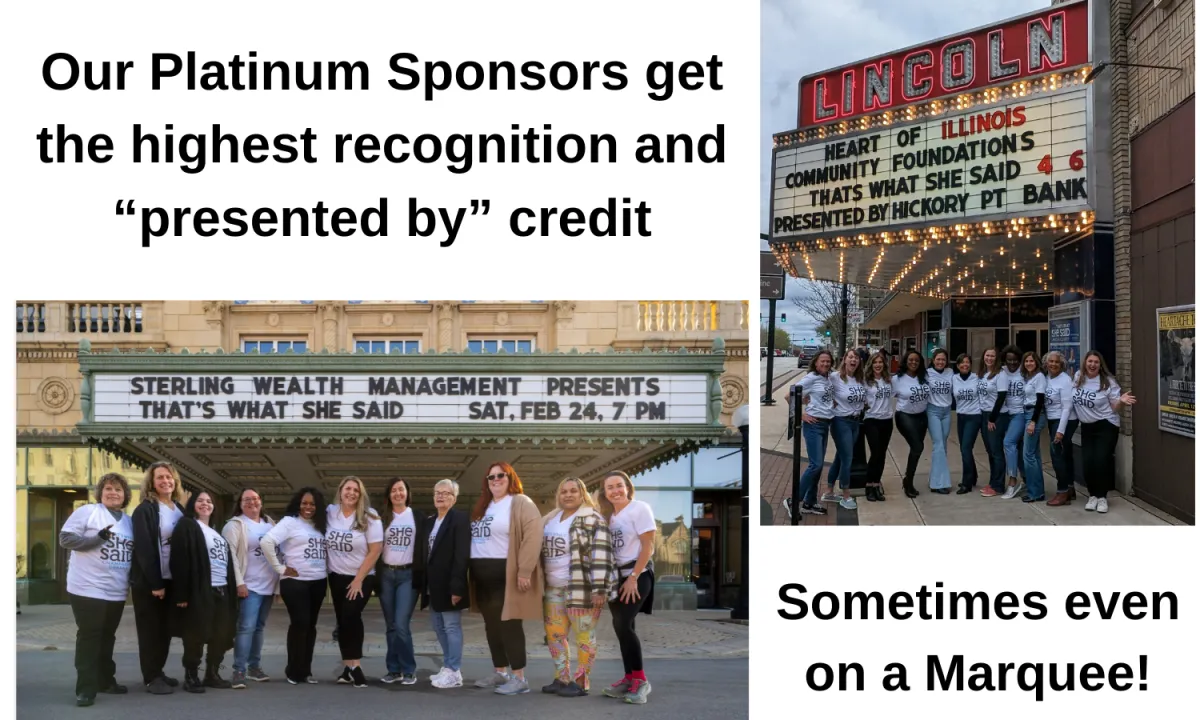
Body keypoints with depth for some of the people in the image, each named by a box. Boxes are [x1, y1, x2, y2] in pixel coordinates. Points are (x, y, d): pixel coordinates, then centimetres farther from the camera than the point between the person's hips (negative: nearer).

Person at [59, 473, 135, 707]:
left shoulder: (129, 521, 14)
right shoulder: (87, 511, -5)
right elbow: (65, 538, -12)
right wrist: (97, 538, -23)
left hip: (117, 592, 6)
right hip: (88, 589, -6)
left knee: (107, 638, 15)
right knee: (89, 638, -6)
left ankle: (105, 681, 24)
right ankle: (86, 688, -4)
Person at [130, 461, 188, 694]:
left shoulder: (180, 509, 11)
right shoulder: (144, 510, -10)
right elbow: (143, 548, -15)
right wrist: (155, 583, -19)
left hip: (171, 579, 6)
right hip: (149, 581, -6)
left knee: (166, 629, 11)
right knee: (150, 629, 1)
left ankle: (158, 672, 22)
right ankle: (151, 678, 7)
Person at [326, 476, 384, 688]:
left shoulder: (369, 517, -12)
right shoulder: (330, 513, -2)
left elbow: (375, 550, -13)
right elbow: (325, 543, 11)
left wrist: (358, 580, -14)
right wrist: (326, 570, 3)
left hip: (362, 578, -4)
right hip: (337, 576, 4)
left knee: (351, 616, -16)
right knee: (342, 621, 5)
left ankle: (352, 666, -10)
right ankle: (350, 667, 10)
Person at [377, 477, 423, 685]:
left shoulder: (418, 517, 2)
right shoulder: (381, 518, 6)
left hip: (408, 575, -3)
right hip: (386, 574, 3)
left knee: (402, 625, -12)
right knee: (391, 626, 7)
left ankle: (409, 670, -3)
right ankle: (394, 670, 14)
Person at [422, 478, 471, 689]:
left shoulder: (460, 519, -9)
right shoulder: (428, 521, 15)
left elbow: (462, 555, -17)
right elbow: (422, 554, 15)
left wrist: (456, 586, -23)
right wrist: (421, 584, 8)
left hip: (448, 585, -8)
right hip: (433, 586, 8)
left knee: (452, 627, -4)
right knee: (440, 628, 13)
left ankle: (454, 673, 0)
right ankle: (448, 668, 22)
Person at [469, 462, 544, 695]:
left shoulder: (521, 503, -9)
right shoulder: (483, 506, 19)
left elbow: (533, 536, -19)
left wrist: (525, 570, -24)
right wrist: (473, 571, 13)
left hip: (506, 573, -9)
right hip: (483, 575, 9)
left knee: (508, 624, -8)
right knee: (492, 625, 13)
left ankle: (519, 678, -4)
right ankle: (500, 672, 23)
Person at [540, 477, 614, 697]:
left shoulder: (592, 519, -9)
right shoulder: (550, 519, 15)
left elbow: (601, 555, -15)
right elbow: (542, 550, 23)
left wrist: (599, 588, -21)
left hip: (581, 588, -8)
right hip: (554, 588, 8)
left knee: (583, 636, -2)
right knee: (554, 634, 11)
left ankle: (581, 682, 3)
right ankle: (562, 679, 20)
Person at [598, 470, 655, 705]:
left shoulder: (639, 509, -8)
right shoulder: (609, 515, 13)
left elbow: (648, 547, -13)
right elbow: (606, 549, 13)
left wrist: (633, 578, -16)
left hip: (637, 574, -7)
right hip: (616, 576, 7)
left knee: (623, 625, -16)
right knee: (622, 627, 5)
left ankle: (640, 680, -10)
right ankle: (630, 678, 10)